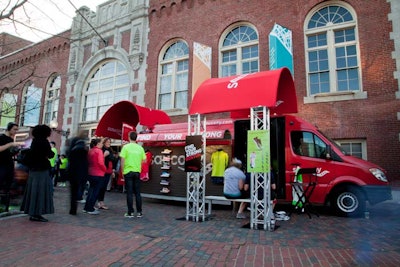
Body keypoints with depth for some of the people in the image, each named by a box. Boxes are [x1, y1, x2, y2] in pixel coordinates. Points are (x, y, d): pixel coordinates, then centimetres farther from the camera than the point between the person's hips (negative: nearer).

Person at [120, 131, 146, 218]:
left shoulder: (126, 147, -6)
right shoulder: (140, 148, 2)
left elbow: (122, 160, -10)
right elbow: (143, 160, 4)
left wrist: (122, 171, 1)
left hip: (128, 172, -3)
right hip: (137, 172, 3)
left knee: (129, 193, 3)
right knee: (137, 193, 10)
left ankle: (130, 212, 8)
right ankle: (139, 212, 13)